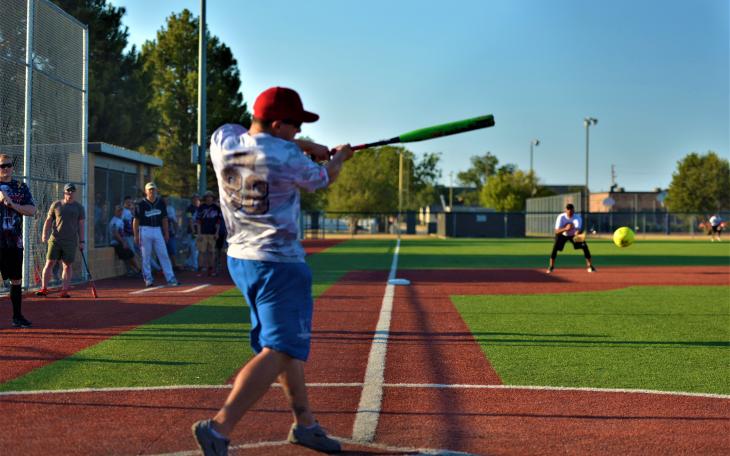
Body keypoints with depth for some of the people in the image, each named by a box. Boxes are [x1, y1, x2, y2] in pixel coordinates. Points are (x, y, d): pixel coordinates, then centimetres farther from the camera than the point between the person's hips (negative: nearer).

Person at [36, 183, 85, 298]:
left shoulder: (79, 207, 8)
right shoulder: (56, 205, 7)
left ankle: (64, 290, 3)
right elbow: (48, 221, 8)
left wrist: (81, 241, 2)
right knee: (49, 263, -4)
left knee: (67, 266, 0)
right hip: (55, 239, 0)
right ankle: (44, 289, -2)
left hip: (71, 241, 0)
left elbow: (81, 225, 7)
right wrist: (44, 234, -6)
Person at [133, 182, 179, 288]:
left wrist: (166, 233, 10)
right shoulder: (141, 204, -4)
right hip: (145, 231, -3)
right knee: (146, 256, 1)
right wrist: (136, 235, -8)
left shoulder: (161, 203, 7)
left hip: (158, 230, 3)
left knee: (164, 255, -1)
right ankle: (148, 279, 9)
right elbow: (136, 220, -3)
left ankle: (171, 279, -2)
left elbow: (164, 219, 13)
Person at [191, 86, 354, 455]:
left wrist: (303, 145, 18)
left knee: (285, 341, 19)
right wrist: (340, 158, 25)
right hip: (278, 264, -9)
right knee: (279, 350, -9)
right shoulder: (287, 157, -16)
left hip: (239, 259, 9)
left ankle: (304, 423, 26)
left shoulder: (222, 140, 0)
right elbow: (322, 180, 4)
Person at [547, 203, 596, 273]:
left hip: (574, 234, 1)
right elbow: (556, 231, -33)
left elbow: (579, 229, -38)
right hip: (562, 235, -1)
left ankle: (590, 266, -3)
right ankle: (551, 266, -6)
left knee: (584, 246, -16)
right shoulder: (561, 217, -27)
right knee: (555, 248, -22)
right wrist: (565, 229, -52)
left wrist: (577, 233, -63)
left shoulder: (578, 217, -26)